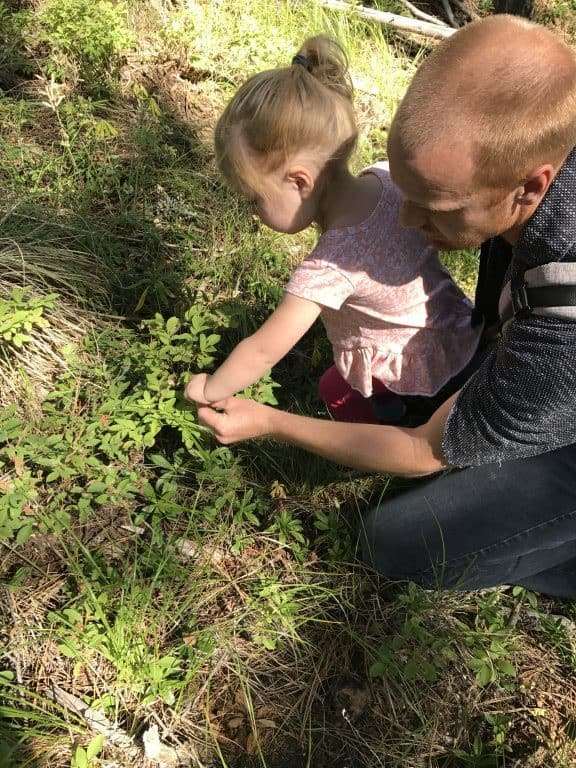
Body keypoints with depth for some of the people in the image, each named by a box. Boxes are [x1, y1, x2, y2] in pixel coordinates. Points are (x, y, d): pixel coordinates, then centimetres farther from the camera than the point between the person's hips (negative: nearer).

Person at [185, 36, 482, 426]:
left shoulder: (331, 265, -34)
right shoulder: (388, 177, -16)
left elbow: (263, 351, -24)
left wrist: (209, 390, -9)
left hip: (425, 388, -7)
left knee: (336, 389, 15)